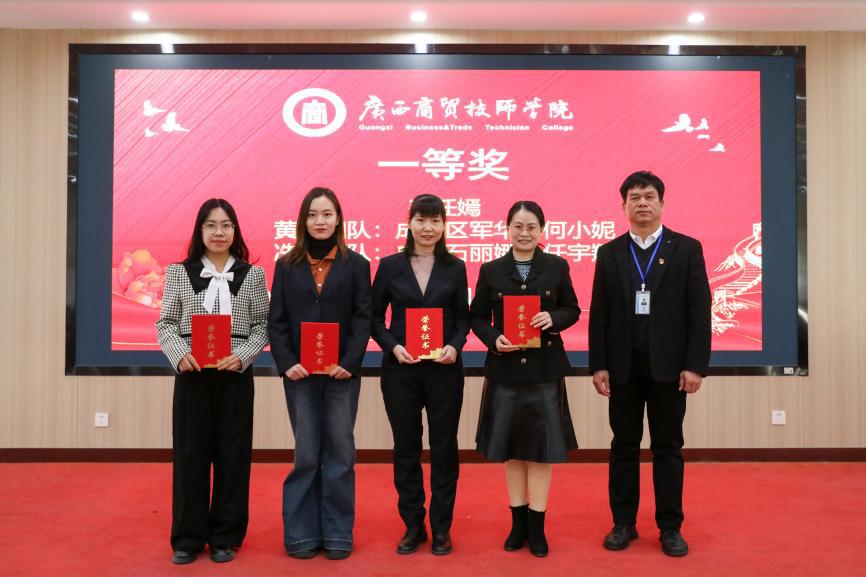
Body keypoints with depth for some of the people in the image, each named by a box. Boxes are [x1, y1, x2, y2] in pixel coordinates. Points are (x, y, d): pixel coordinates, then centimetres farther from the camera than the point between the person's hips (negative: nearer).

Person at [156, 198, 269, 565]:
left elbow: (262, 325, 3)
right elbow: (165, 324, 5)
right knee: (189, 453, 4)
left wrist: (243, 356, -14)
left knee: (232, 454, 5)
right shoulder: (179, 273, 6)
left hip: (235, 374, 0)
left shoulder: (253, 275, 5)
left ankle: (225, 537, 18)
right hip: (191, 373, 0)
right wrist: (179, 354, -13)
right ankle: (188, 538, 18)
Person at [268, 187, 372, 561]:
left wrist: (350, 362, -13)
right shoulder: (287, 266, 7)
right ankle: (302, 534, 16)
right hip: (299, 373, 1)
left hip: (342, 372, 0)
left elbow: (363, 318, -2)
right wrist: (286, 363, -11)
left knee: (340, 453, 5)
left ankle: (338, 534, 16)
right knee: (306, 455, 4)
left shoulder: (356, 264, 4)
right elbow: (276, 321, 3)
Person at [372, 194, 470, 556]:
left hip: (444, 368, 0)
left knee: (444, 447, 6)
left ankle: (441, 527, 20)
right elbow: (375, 316, 5)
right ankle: (413, 525, 23)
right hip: (400, 369, 0)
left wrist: (455, 346, -11)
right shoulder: (390, 266, 2)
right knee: (406, 447, 9)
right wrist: (392, 345, -11)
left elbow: (463, 317, 7)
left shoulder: (455, 268, 4)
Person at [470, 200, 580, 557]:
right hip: (505, 369, 1)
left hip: (545, 369, -1)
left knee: (541, 447, 4)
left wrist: (553, 319, -15)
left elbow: (572, 310, 6)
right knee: (511, 447, 10)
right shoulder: (491, 270, 1)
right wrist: (493, 339, -14)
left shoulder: (557, 267, 1)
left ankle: (536, 527, 17)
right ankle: (518, 523, 24)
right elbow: (477, 317, 5)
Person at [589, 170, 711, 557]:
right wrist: (598, 365, -2)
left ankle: (670, 527, 18)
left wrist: (695, 365, -9)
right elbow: (598, 315, 4)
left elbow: (699, 311, -2)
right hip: (623, 366, 2)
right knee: (624, 446, 8)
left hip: (669, 365, -1)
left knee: (668, 448, 6)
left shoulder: (687, 248, 2)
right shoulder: (609, 253, 7)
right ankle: (623, 523, 19)